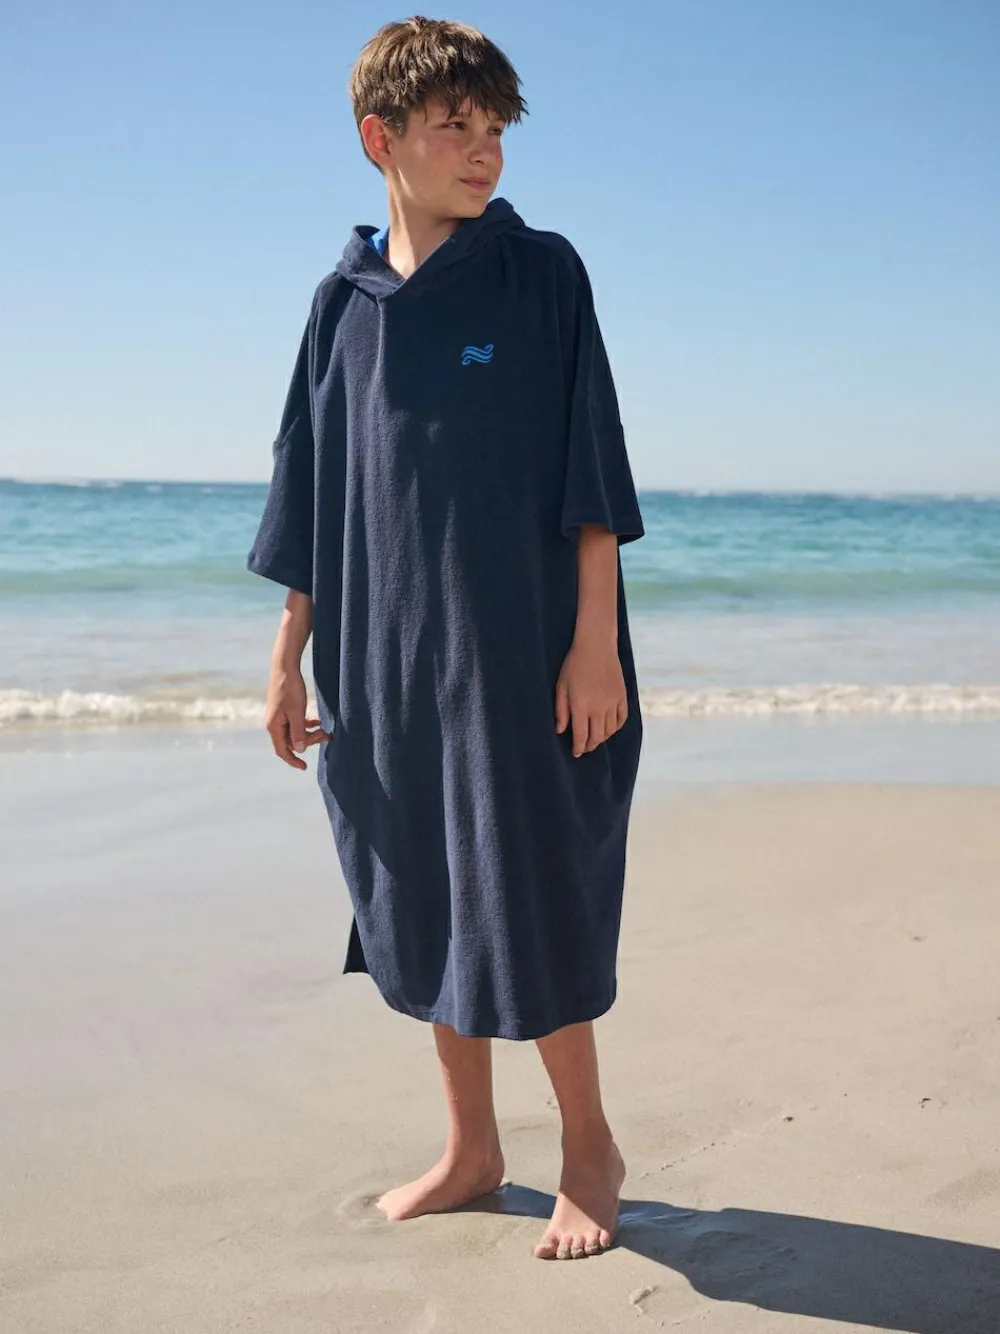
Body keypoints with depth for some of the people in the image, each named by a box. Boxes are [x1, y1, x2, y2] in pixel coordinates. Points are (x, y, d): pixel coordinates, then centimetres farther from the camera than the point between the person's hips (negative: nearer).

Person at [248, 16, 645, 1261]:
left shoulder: (541, 274, -2)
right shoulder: (344, 302, 8)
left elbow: (592, 476, -6)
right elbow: (312, 500, 12)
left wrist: (595, 641, -13)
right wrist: (289, 656, 10)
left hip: (517, 651, -4)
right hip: (385, 662, 4)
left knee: (522, 901, 0)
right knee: (423, 904, 10)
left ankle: (588, 1148, 18)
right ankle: (470, 1146, 26)